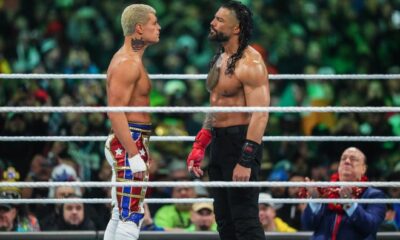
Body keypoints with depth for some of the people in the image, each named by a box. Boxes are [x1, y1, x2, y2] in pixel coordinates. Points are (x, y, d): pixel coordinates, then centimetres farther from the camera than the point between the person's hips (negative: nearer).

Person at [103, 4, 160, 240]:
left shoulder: (132, 60, 17)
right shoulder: (127, 63, -16)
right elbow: (116, 112, -22)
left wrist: (143, 152, 26)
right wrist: (135, 156, -25)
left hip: (133, 143, 11)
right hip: (129, 144, -11)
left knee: (121, 214, 14)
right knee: (132, 215, -10)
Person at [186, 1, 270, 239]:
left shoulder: (250, 63, -16)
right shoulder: (219, 59, 14)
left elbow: (260, 115, -22)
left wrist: (246, 161, -27)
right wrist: (199, 146, 18)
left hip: (241, 143, -10)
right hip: (219, 141, 10)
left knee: (245, 218, -11)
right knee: (225, 220, 13)